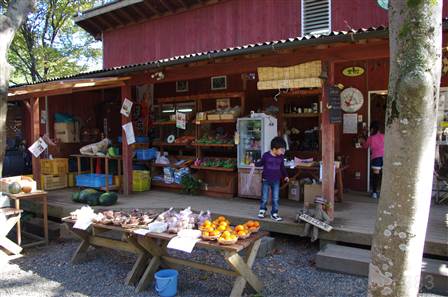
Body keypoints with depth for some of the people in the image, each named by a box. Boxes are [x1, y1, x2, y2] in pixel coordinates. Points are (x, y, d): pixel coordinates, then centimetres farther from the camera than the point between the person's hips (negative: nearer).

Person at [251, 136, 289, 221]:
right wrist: (254, 164, -10)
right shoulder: (266, 155, -10)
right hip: (266, 180, -3)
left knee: (276, 199, 4)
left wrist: (285, 176, 11)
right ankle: (262, 210, 30)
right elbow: (261, 163, 6)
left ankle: (274, 213, 16)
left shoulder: (281, 157, 0)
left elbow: (282, 167, 14)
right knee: (264, 198, 6)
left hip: (276, 181, 3)